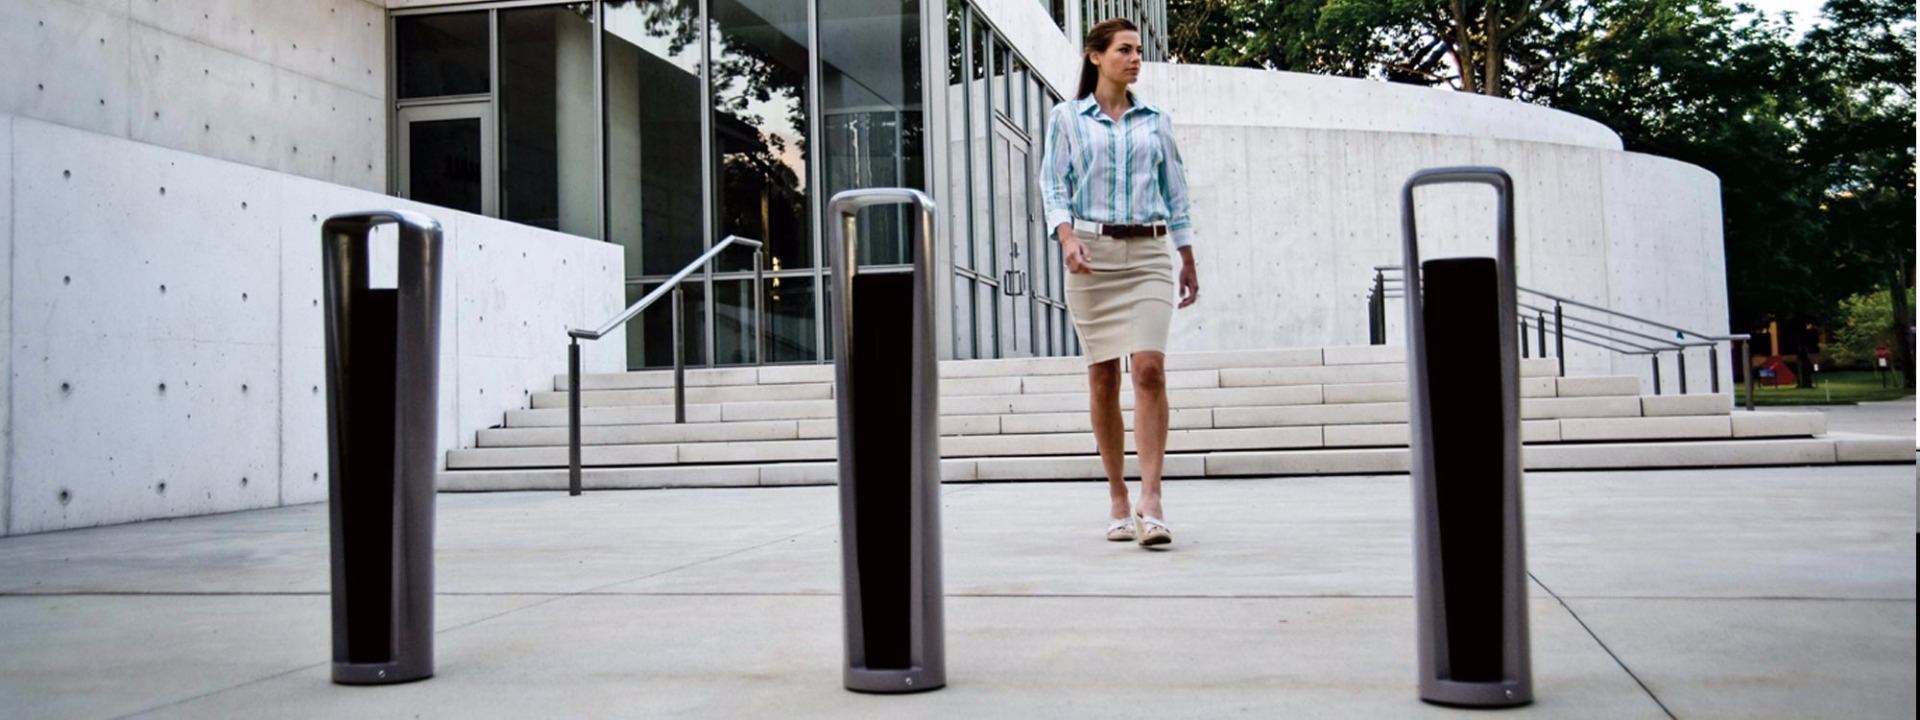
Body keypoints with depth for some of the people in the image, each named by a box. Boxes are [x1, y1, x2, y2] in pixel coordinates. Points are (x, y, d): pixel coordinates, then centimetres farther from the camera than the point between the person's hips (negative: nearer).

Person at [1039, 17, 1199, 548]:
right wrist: (1067, 237, -15)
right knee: (1102, 376, 1)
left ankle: (1151, 504, -17)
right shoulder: (1067, 118, 8)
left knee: (1150, 368, -15)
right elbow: (1053, 184, 2)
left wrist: (1188, 261, 13)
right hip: (1092, 251, -1)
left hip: (1149, 252, 1)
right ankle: (1118, 500, 12)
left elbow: (1175, 191, 16)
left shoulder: (1155, 121, 14)